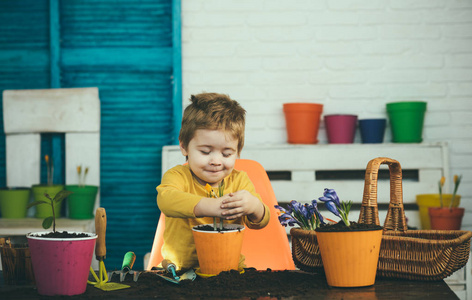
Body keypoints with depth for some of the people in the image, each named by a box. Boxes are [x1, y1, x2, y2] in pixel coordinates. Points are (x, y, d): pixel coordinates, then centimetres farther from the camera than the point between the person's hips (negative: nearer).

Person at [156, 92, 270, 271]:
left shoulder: (239, 180, 8)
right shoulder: (178, 176, -1)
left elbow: (259, 222, -3)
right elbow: (166, 200, -25)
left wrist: (254, 207, -28)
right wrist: (207, 206, -41)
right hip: (181, 269, -2)